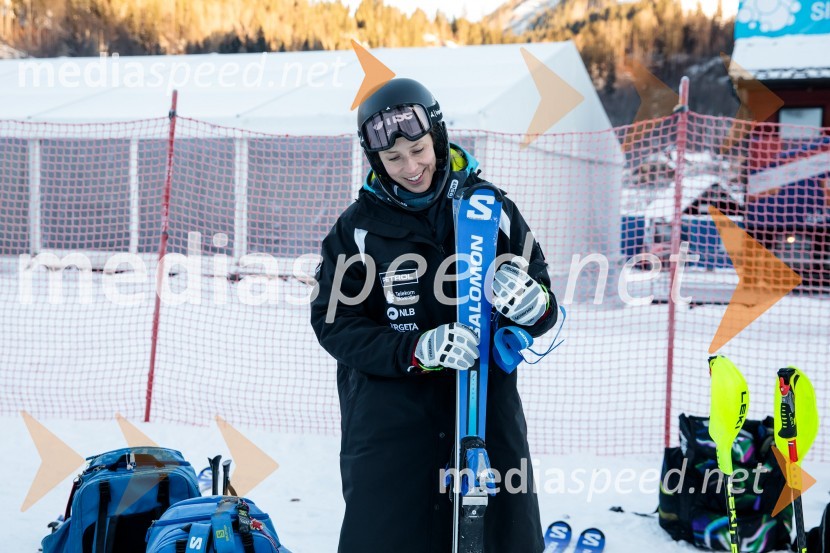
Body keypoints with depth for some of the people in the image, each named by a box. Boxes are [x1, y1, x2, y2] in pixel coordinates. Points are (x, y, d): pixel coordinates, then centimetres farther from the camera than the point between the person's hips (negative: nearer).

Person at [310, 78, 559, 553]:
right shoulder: (359, 227, 1)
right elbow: (334, 323, -5)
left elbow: (545, 312, 7)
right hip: (390, 418, -1)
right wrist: (418, 349, -20)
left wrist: (535, 305, -19)